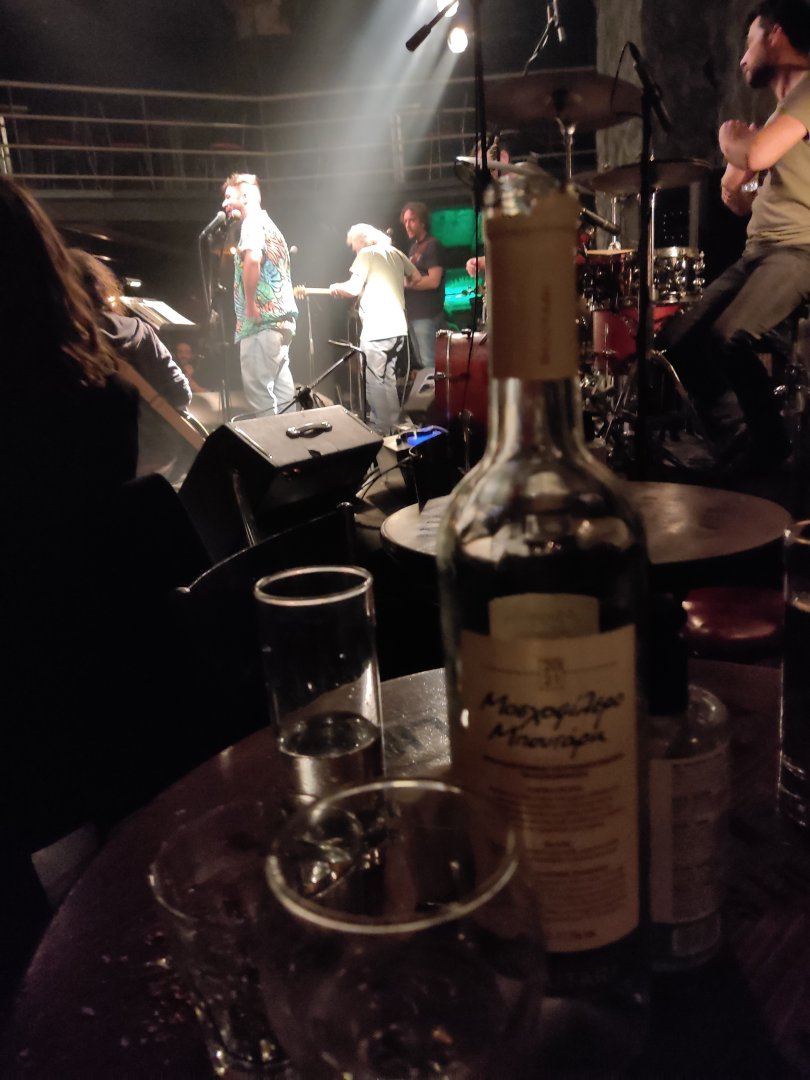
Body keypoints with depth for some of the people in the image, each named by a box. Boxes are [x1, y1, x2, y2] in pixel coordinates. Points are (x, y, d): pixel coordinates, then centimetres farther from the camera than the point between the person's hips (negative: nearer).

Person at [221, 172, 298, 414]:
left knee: (259, 391, -9)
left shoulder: (253, 222, -5)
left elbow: (252, 259, -26)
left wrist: (250, 304, -19)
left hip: (262, 319, -10)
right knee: (279, 391, 8)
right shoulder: (268, 224, 25)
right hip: (280, 317, 10)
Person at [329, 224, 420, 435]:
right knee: (388, 378, 19)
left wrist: (336, 287, 6)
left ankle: (381, 432, 1)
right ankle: (392, 426, 24)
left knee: (375, 382, -1)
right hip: (398, 328, 8)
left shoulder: (366, 254, -4)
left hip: (377, 330, -8)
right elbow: (416, 277, 26)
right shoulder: (395, 252, 16)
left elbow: (353, 288, -13)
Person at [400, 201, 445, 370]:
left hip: (427, 315, -9)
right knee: (419, 363, 13)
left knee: (429, 364, -8)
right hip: (414, 314, 9)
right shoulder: (414, 246, 17)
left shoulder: (432, 245, -11)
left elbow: (433, 281, -20)